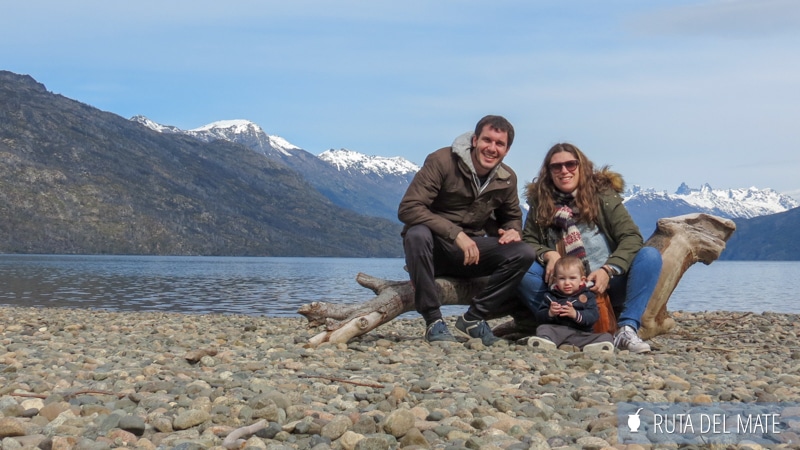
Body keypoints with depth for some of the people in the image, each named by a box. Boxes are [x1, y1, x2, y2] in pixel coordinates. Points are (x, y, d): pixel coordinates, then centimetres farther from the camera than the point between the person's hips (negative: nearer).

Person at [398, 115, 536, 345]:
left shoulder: (507, 179, 2)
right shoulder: (442, 161, -16)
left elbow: (512, 217, 21)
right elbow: (408, 208, -23)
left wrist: (513, 231, -7)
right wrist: (456, 233, -31)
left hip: (472, 251, 4)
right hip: (434, 249, -4)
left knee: (524, 254, -18)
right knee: (417, 233, -38)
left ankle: (473, 317, -8)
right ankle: (433, 321, -25)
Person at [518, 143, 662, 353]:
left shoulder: (602, 194, 0)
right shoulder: (541, 202, 7)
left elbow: (631, 237, -8)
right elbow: (528, 241, 4)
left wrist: (607, 270, -23)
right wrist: (548, 254, -19)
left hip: (608, 283, 0)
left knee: (650, 255, -23)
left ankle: (627, 329, -29)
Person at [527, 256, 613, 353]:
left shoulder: (587, 296, 10)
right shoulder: (551, 296, 13)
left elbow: (593, 316, -6)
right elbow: (539, 316, 4)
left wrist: (575, 314, -23)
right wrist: (550, 313, -18)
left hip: (580, 334, 0)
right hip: (557, 331, 0)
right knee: (543, 328, -25)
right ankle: (546, 342, -59)